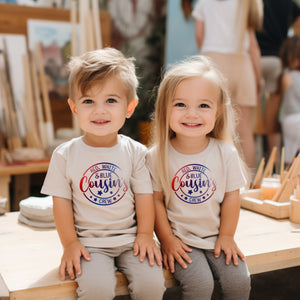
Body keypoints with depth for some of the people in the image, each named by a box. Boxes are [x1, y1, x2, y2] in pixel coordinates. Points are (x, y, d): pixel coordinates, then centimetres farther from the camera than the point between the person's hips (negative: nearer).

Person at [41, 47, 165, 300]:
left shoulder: (136, 152, -2)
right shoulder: (64, 155, -4)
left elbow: (144, 196, 2)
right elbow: (62, 202, -1)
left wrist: (145, 234, -3)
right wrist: (70, 244, -4)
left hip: (131, 239, 2)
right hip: (89, 243, -1)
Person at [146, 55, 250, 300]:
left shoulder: (226, 153, -6)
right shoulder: (157, 156, -11)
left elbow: (231, 196, 0)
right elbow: (156, 199, -5)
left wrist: (226, 236, 1)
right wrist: (167, 239, -6)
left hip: (217, 237, 2)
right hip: (180, 240, -2)